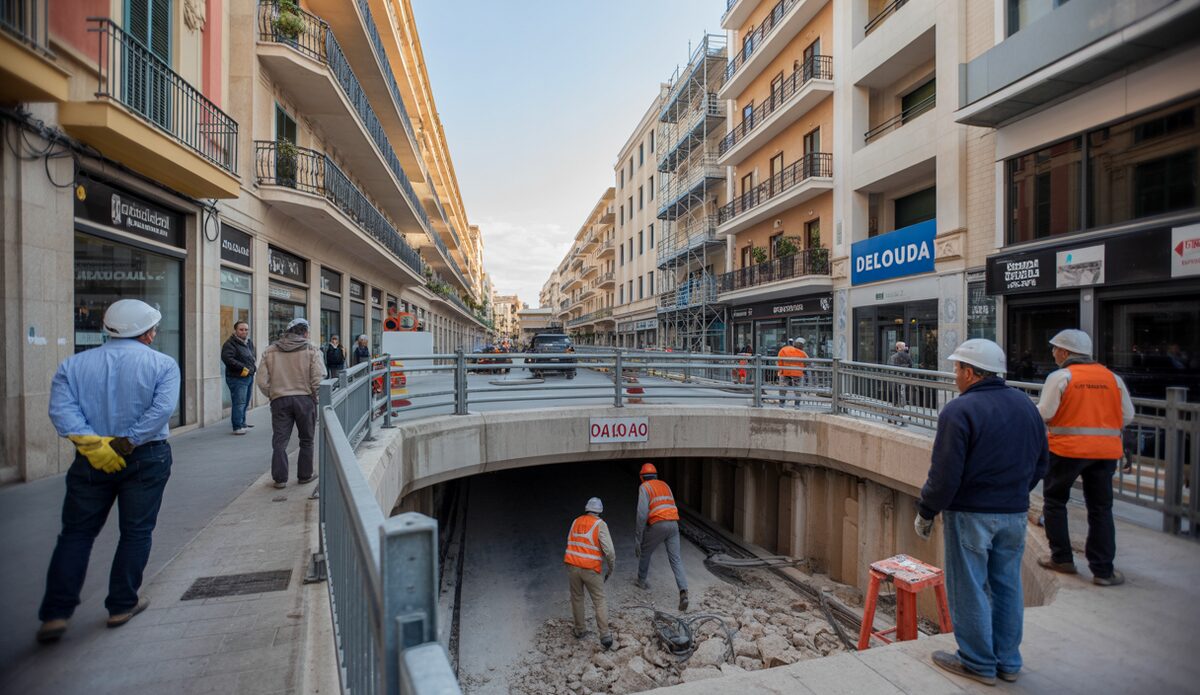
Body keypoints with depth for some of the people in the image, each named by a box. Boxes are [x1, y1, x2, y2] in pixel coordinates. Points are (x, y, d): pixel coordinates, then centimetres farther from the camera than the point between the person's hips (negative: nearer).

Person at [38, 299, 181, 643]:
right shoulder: (163, 364, -7)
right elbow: (162, 409, -21)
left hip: (90, 461, 3)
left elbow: (61, 410, -10)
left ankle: (56, 614, 16)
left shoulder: (74, 364, 3)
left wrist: (91, 444, -15)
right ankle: (122, 606, 20)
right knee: (136, 533, 11)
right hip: (147, 459, -2)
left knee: (75, 534, 16)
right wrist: (126, 444, -14)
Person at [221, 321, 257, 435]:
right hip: (237, 378, -9)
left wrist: (254, 367, 14)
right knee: (239, 403, -11)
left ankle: (242, 423, 29)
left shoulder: (250, 342, 15)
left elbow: (254, 355, 31)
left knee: (245, 402, 17)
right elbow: (227, 358, -26)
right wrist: (242, 368, -24)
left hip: (249, 377, 9)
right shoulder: (230, 344, -12)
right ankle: (237, 427, -7)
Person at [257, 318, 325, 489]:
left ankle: (280, 478, 11)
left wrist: (272, 396, 15)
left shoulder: (270, 351, 6)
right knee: (306, 440, 12)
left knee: (279, 441, 10)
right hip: (305, 399, -2)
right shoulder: (311, 349, -3)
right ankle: (305, 475, 20)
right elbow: (318, 379, -12)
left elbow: (262, 381, 2)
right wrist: (314, 397, 2)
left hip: (279, 400, 2)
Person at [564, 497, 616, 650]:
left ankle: (580, 630, 33)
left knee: (577, 598, 22)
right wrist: (611, 569, 2)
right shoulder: (600, 524, -8)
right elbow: (609, 550, -13)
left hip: (572, 566, 4)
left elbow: (570, 543, 13)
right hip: (591, 569, -4)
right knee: (599, 601, 10)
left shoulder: (576, 522, 7)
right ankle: (605, 635, 5)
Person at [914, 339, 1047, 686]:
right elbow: (1040, 464, 14)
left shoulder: (959, 411, -19)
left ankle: (979, 663, 19)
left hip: (970, 514, -7)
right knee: (1007, 585, 17)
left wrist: (925, 513, -8)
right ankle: (1008, 661, 30)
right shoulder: (1026, 406, 5)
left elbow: (945, 475, -20)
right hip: (1015, 514, 8)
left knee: (969, 589, 6)